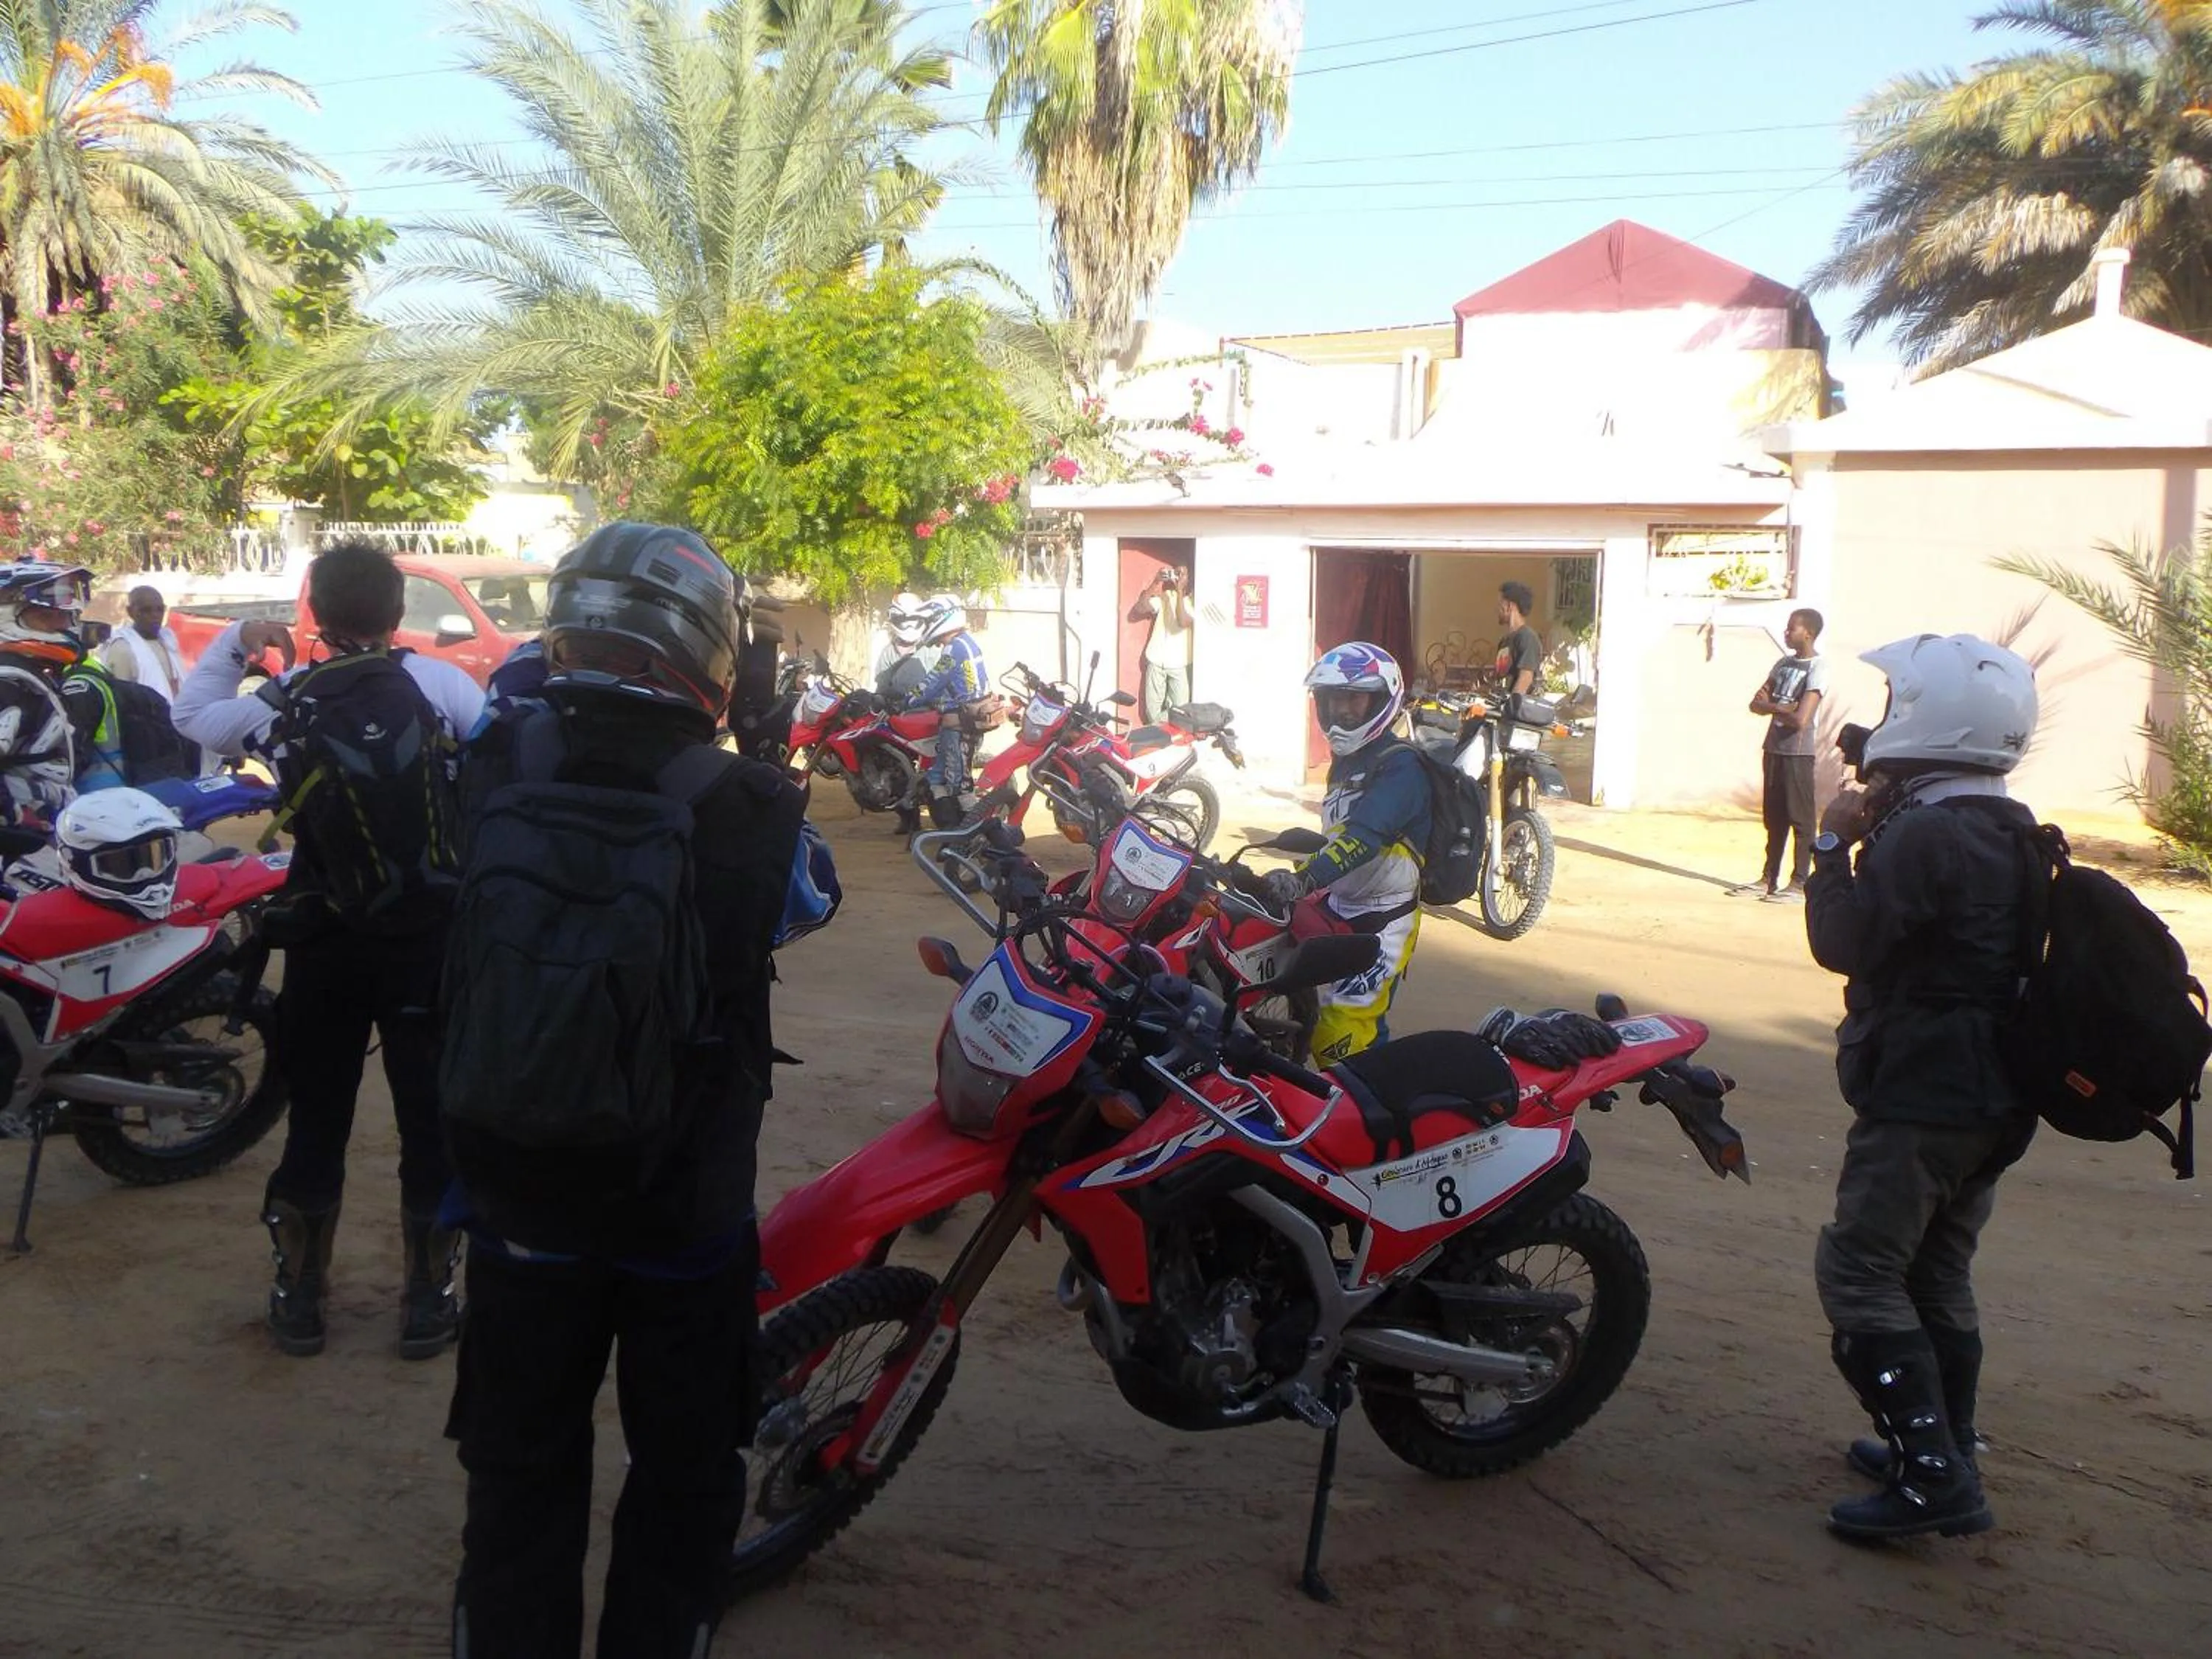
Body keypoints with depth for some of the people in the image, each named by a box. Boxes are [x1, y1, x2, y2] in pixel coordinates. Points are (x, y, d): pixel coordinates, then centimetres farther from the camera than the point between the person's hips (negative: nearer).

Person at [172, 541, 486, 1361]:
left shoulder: (285, 701, 1)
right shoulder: (440, 682, -8)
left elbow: (192, 715, 16)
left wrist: (234, 640, 22)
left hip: (325, 942, 2)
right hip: (431, 937, -2)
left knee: (317, 1115, 14)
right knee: (432, 1116, 8)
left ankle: (299, 1293, 23)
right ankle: (428, 1297, 14)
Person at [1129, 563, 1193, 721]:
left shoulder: (1191, 600, -4)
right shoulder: (1164, 596, 7)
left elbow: (1183, 622, -23)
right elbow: (1140, 609, -7)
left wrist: (1180, 591, -22)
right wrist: (1155, 583, -13)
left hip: (1179, 664, -3)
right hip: (1156, 661, 3)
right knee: (1153, 711, 4)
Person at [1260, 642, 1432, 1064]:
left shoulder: (1400, 765, -17)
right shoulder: (1345, 761, 14)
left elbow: (1366, 836, -33)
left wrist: (1304, 879, -44)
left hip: (1381, 922, -9)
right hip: (1339, 910, 10)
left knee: (1341, 1041, -18)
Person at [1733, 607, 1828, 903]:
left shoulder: (1817, 667, -11)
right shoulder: (1784, 664, 13)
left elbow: (1800, 719, -20)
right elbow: (1757, 703, 9)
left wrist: (1773, 707, -5)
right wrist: (1783, 708, -10)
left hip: (1799, 752, -8)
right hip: (1774, 748, 8)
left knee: (1800, 820, -3)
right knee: (1774, 818, 12)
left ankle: (1799, 884, 0)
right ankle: (1769, 879, 19)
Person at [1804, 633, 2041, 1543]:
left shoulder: (1925, 836, -20)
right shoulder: (2010, 834, 11)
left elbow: (1844, 941, -18)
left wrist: (1834, 843, -7)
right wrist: (1880, 833, 6)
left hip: (1918, 1099, -10)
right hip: (1994, 1100, 10)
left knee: (1859, 1272, -4)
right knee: (1937, 1274, 19)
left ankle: (1931, 1476, -7)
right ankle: (1944, 1452, 28)